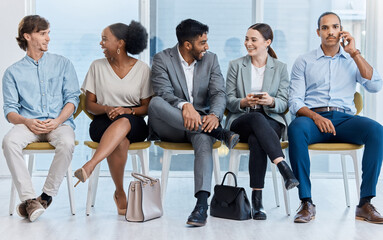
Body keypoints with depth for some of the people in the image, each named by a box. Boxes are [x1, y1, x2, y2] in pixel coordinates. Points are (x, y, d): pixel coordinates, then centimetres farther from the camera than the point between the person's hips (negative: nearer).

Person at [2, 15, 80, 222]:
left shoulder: (63, 64, 16)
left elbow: (72, 98, 7)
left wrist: (58, 121, -11)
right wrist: (27, 122, -15)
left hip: (59, 122, 0)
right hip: (29, 124, 1)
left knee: (67, 143, -35)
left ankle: (46, 196, -23)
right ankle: (28, 199, -32)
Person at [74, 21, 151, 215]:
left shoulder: (142, 69, 5)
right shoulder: (97, 66, 9)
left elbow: (147, 107, 4)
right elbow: (89, 104, 8)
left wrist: (128, 111, -16)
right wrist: (107, 109, -14)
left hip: (134, 122, -1)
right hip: (103, 122, 1)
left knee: (123, 122, -40)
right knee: (120, 141, -36)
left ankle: (89, 166, -52)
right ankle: (120, 194, -24)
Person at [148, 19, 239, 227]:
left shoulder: (210, 59, 8)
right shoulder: (162, 59, -2)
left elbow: (219, 93, -3)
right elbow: (164, 93, -17)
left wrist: (214, 115, -27)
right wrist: (184, 106, -39)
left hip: (199, 121, 1)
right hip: (169, 128, -1)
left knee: (204, 139, -36)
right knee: (155, 103, -34)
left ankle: (202, 203, -48)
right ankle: (219, 133, -35)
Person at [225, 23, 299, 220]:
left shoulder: (280, 68, 13)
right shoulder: (235, 65, 13)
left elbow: (283, 104, 5)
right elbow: (229, 101, 6)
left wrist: (271, 101, -19)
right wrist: (244, 102, -17)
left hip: (271, 121, 0)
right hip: (240, 122, 0)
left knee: (256, 140, -37)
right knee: (257, 118, -39)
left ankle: (257, 198, -38)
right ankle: (284, 168, -49)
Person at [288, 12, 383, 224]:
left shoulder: (352, 60, 20)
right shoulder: (304, 62, 15)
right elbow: (295, 102, 5)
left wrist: (354, 52, 2)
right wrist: (315, 116, -16)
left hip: (344, 118, 2)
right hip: (313, 117, -1)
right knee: (296, 129, -37)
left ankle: (365, 203, -26)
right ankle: (306, 203, -31)